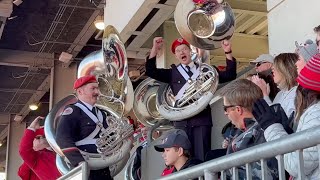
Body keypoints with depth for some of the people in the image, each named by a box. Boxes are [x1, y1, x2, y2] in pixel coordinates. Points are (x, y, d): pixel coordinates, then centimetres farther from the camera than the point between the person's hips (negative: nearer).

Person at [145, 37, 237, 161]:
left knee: (202, 157, -6)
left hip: (201, 118, 0)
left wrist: (228, 52, -2)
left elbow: (229, 76, 10)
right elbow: (151, 71, 4)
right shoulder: (172, 73, 15)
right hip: (181, 120, 1)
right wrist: (155, 49, -6)